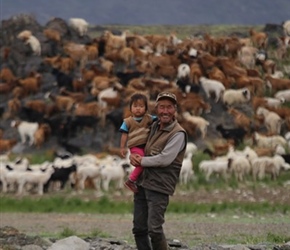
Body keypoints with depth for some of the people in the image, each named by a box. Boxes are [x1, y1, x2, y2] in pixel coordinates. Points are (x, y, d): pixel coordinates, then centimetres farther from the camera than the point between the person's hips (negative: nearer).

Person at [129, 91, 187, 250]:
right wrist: (132, 155, 1)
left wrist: (141, 161, -7)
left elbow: (164, 159, -18)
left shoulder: (178, 134, -9)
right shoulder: (154, 127, 14)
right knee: (139, 229, 7)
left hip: (159, 187, -8)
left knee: (154, 229, -14)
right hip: (142, 183, 8)